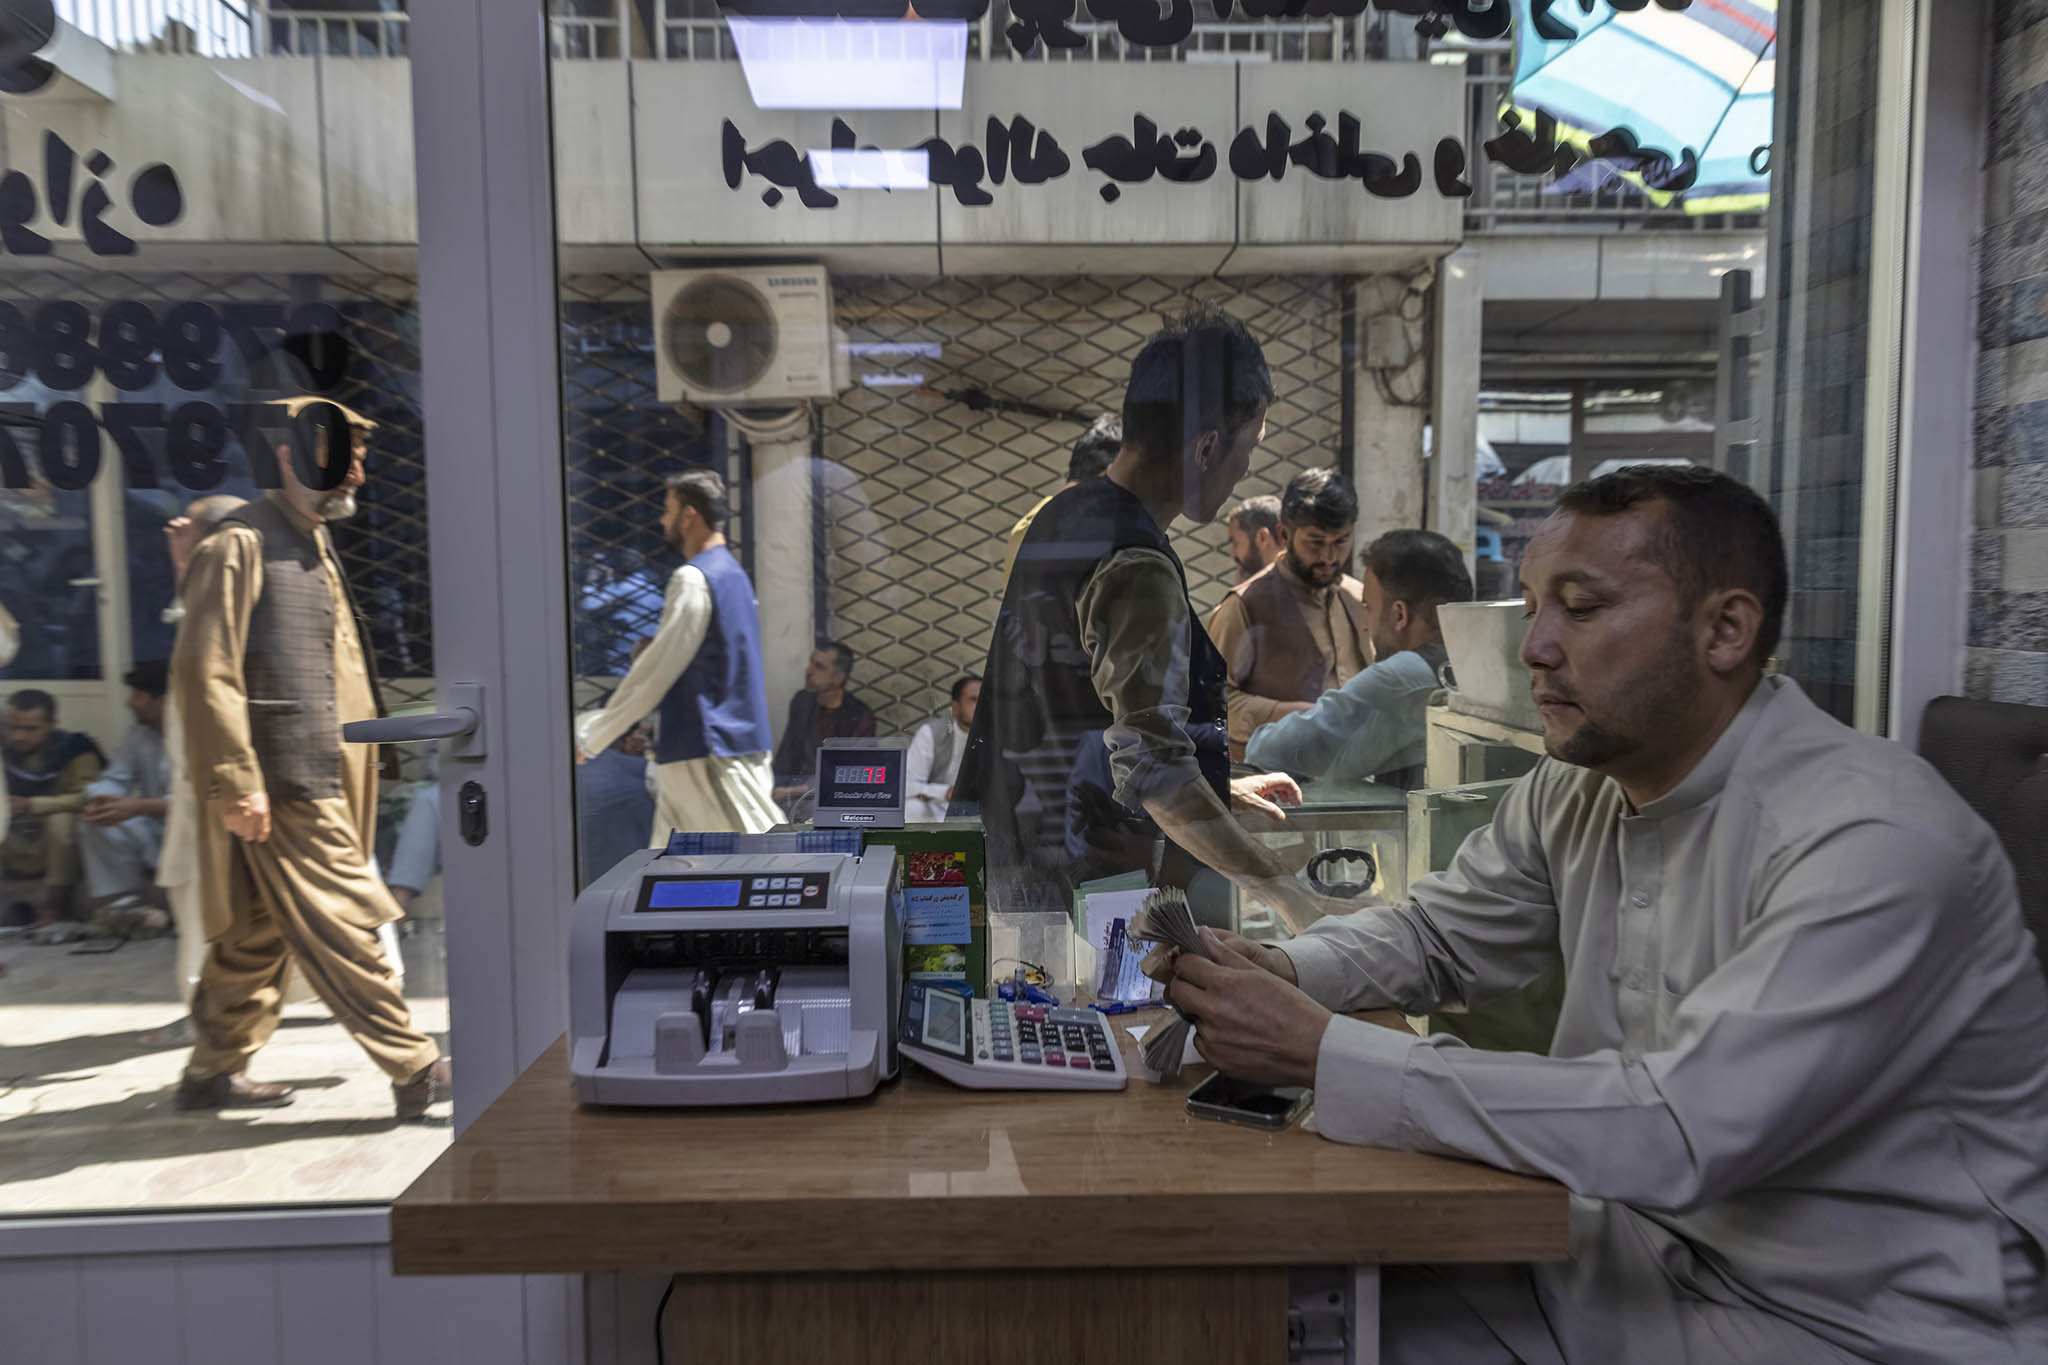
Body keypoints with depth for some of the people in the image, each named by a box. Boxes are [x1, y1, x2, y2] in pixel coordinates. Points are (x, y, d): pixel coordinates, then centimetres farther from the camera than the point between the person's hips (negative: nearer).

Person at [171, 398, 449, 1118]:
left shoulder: (314, 545, 18)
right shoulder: (240, 544, -11)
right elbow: (205, 671, -17)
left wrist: (352, 770, 22)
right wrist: (235, 783, -20)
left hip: (320, 773, 9)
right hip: (281, 783, -9)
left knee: (259, 934, 16)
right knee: (342, 924, -5)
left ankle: (214, 1072, 28)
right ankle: (415, 1071, 0)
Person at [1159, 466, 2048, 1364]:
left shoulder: (1877, 845, -26)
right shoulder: (1576, 790, -2)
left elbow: (1676, 1134, -33)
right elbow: (1431, 936, 10)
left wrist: (1321, 1053, -32)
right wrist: (1278, 973, -12)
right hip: (1656, 1242, 6)